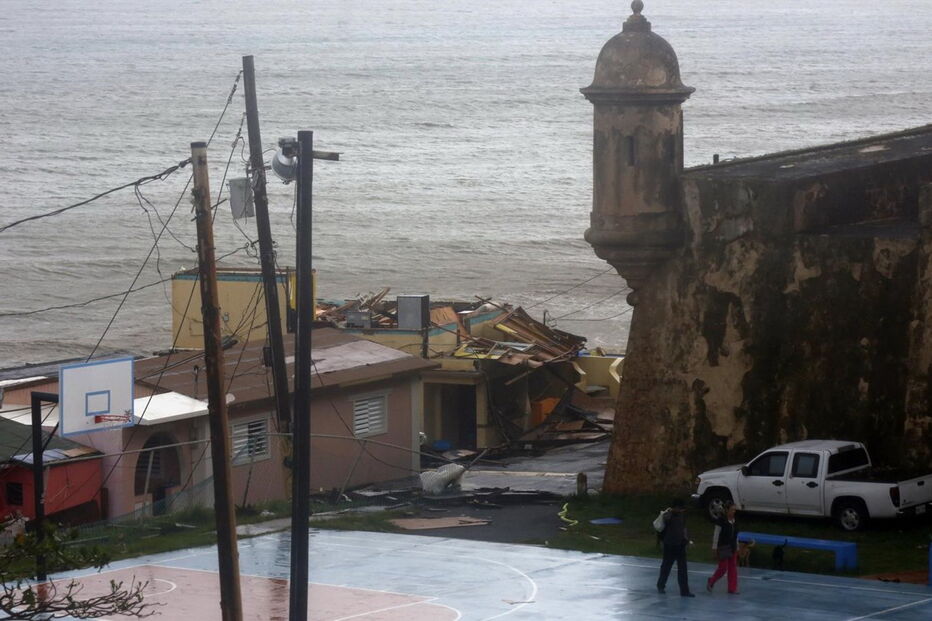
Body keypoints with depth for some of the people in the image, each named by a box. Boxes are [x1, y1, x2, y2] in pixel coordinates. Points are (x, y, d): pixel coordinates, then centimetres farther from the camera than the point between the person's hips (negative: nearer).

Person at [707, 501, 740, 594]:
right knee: (723, 567, -5)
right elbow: (716, 534, -12)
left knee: (733, 568, 4)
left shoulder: (734, 520, 8)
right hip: (723, 547, -7)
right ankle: (711, 582, 17)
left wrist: (737, 548, 15)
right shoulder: (721, 520, -13)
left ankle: (732, 588, 9)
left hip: (732, 547, 7)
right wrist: (714, 548, -14)